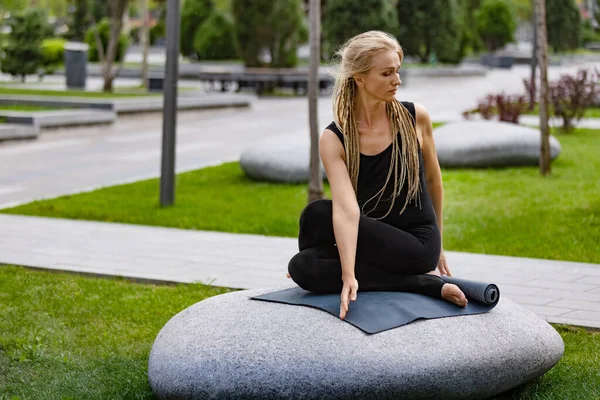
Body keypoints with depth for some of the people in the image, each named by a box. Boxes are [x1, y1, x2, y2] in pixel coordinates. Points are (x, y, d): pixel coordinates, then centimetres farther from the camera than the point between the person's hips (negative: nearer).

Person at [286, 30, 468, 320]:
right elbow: (346, 209, -25)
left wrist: (436, 248, 18)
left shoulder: (416, 117, -7)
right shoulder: (334, 139, -11)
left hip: (416, 245, -2)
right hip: (373, 240, 2)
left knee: (318, 216, -27)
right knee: (302, 268, -29)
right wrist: (348, 275, -39)